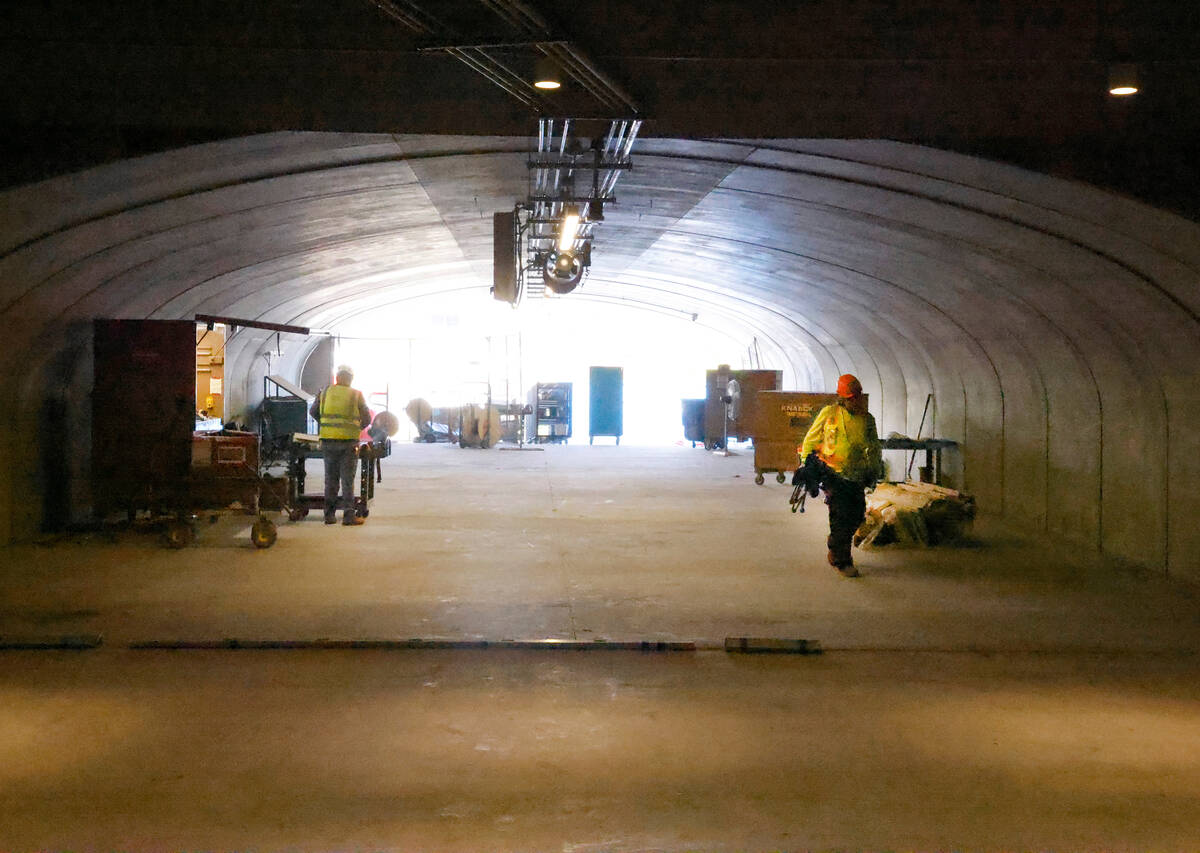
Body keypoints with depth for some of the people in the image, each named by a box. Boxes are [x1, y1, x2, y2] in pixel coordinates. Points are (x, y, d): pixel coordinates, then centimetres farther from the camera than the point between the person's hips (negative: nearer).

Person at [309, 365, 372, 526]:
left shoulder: (326, 392, 6)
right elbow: (367, 419, 3)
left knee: (331, 479, 11)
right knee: (347, 479, 2)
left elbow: (313, 411, 14)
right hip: (349, 441, -2)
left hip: (328, 440, 2)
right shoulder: (357, 395, 1)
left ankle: (329, 514, 12)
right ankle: (349, 515, -1)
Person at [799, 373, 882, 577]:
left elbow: (874, 449, 20)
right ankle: (840, 560, 3)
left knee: (856, 517, 7)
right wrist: (806, 463, 3)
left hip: (856, 478, 4)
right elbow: (811, 439, 8)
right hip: (834, 475, -4)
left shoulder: (867, 419, 9)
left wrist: (873, 472, 12)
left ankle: (837, 550, 30)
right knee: (841, 517, -9)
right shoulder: (829, 413, 0)